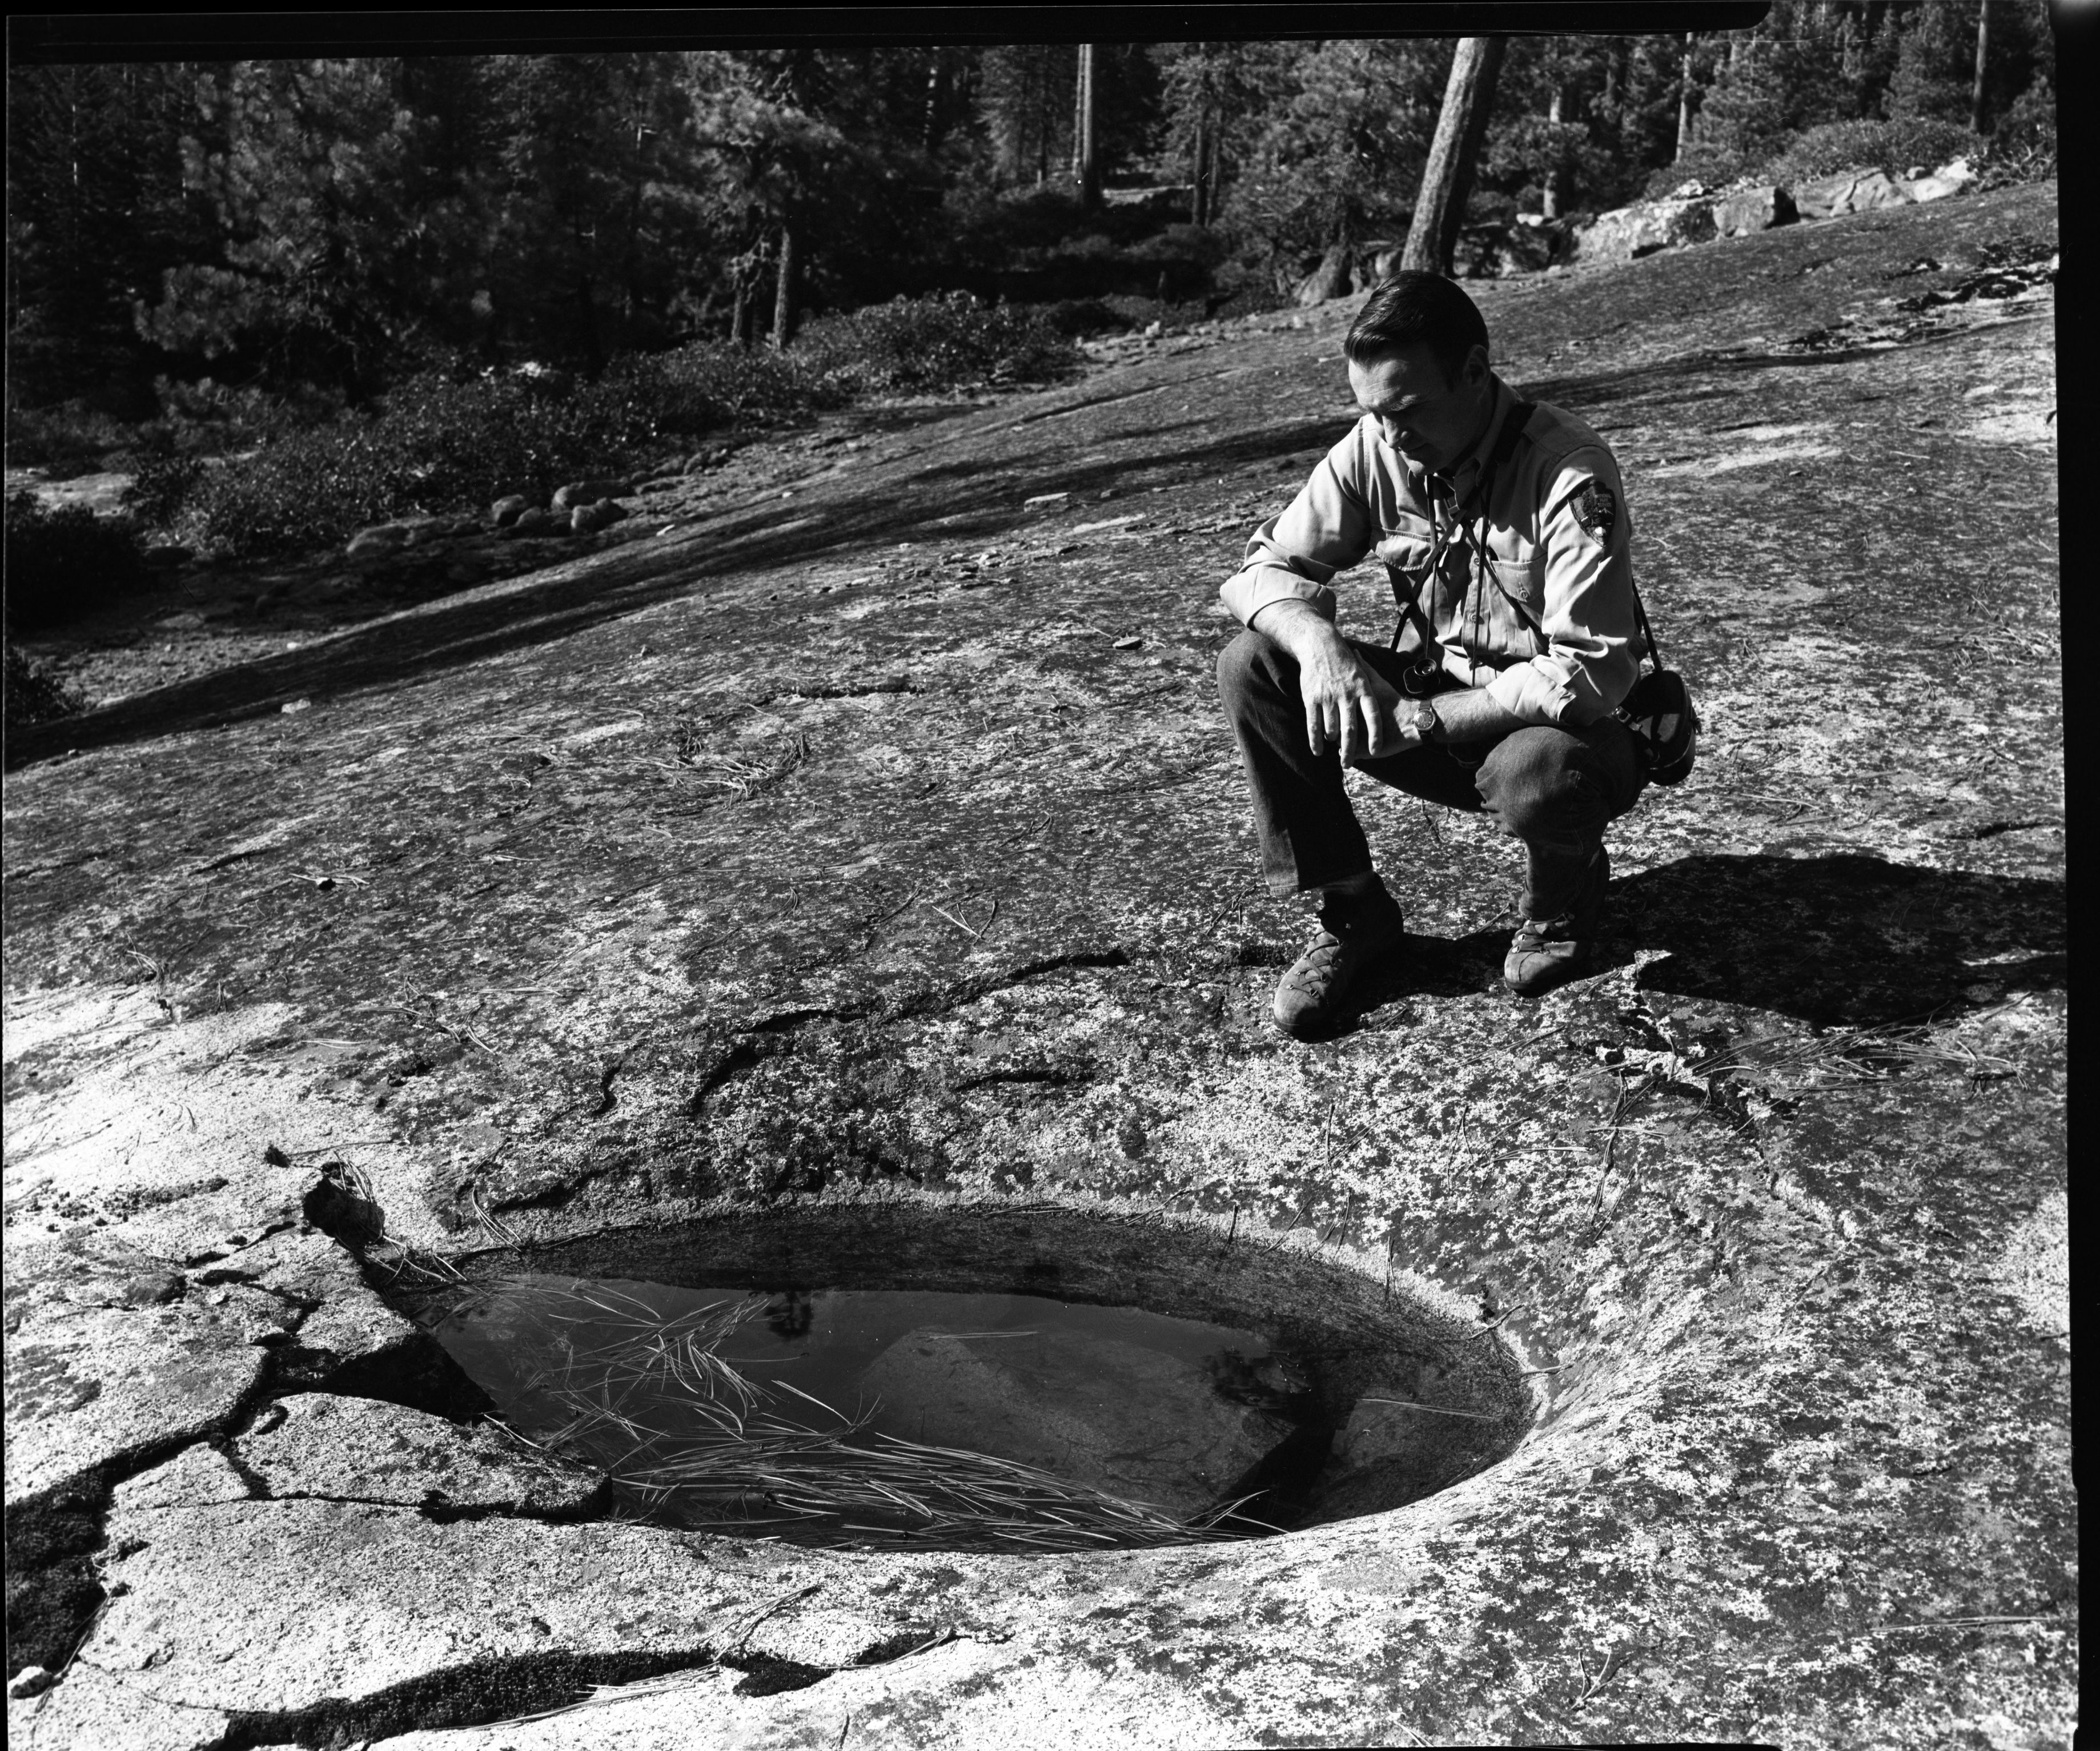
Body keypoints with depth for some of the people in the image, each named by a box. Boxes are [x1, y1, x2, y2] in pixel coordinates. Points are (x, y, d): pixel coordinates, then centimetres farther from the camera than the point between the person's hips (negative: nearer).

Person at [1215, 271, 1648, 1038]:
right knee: (1251, 669, -14)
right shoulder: (1374, 451, -8)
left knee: (1536, 775, -41)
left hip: (1555, 723, -5)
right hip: (1430, 701, 5)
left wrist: (1422, 719, -29)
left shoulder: (1569, 471, -24)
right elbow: (1267, 566, -5)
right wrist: (1316, 642, -28)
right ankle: (1352, 916, -3)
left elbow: (1591, 673, -28)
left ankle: (1564, 904, 0)